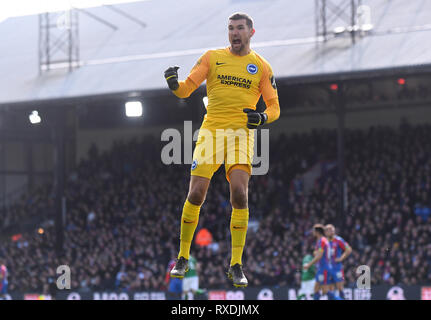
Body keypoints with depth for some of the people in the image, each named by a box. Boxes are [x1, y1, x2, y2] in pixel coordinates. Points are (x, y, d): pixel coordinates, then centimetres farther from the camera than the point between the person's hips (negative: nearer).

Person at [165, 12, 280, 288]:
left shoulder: (261, 66, 10)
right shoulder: (213, 57, 10)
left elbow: (274, 107, 11)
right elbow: (186, 89, 4)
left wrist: (263, 117, -11)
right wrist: (174, 84, -19)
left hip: (242, 133, 0)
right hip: (211, 130, 1)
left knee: (239, 192, -16)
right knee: (196, 193, -8)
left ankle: (236, 265, -8)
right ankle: (183, 259, 9)